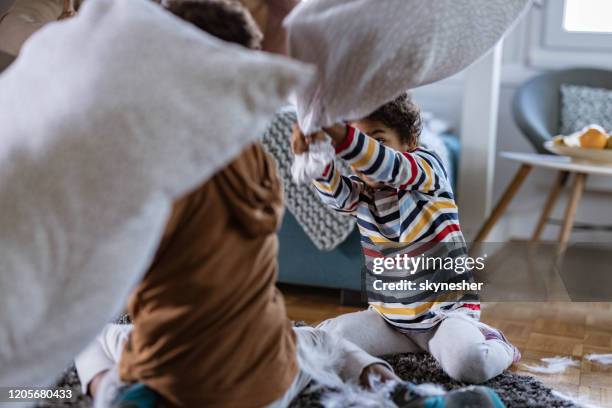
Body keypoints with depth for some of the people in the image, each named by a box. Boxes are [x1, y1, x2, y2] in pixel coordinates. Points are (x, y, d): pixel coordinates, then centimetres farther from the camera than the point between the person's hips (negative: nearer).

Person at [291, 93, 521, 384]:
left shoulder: (428, 166, -12)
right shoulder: (361, 190, 1)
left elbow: (387, 166, -36)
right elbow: (336, 192, -24)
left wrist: (339, 135, -56)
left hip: (446, 310, -5)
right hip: (389, 316, 6)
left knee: (468, 364, -33)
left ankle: (492, 343, 6)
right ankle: (426, 344, 4)